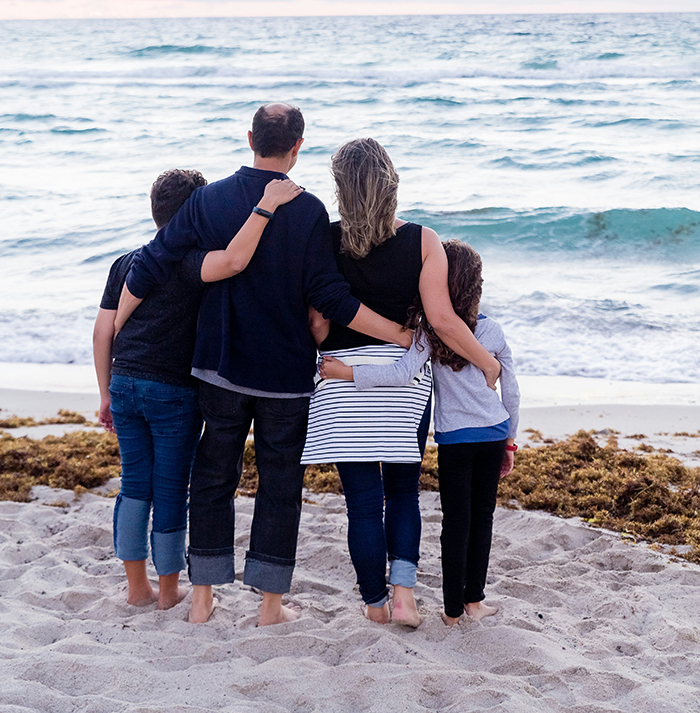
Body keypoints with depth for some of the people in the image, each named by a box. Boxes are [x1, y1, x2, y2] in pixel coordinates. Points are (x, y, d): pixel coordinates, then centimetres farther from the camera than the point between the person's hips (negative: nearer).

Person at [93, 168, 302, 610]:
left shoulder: (126, 263, 10)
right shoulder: (188, 260, -11)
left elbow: (103, 331, 10)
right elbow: (233, 261, -34)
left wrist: (107, 393, 17)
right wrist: (266, 205, -28)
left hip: (125, 385, 6)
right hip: (174, 391, -6)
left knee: (135, 485, 14)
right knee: (171, 490, 6)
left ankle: (137, 587, 20)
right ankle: (169, 590, 17)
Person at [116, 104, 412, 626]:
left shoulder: (209, 200, -2)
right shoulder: (309, 211, -10)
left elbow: (149, 267, 0)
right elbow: (329, 296, -14)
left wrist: (112, 338, 12)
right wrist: (398, 333, -7)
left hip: (220, 369, 3)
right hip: (287, 373, -2)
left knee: (214, 477, 13)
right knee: (280, 484, 8)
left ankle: (203, 598, 17)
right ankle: (271, 603, 12)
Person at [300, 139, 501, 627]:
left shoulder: (325, 240, -7)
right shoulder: (422, 241, -7)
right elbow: (442, 319, -10)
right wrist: (488, 362, 3)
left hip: (344, 375, -1)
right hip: (406, 374, 1)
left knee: (363, 500, 7)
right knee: (403, 492, 17)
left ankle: (375, 603, 16)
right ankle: (404, 592, 3)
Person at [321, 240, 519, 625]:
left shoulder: (429, 330, -12)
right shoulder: (493, 331, -1)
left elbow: (402, 374, -26)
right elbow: (512, 393, 5)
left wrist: (345, 372, -22)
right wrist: (510, 438, 18)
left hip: (454, 438, -2)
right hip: (493, 434, 2)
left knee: (455, 521, 4)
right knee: (482, 515, 12)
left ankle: (453, 609, 8)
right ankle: (474, 600, 18)